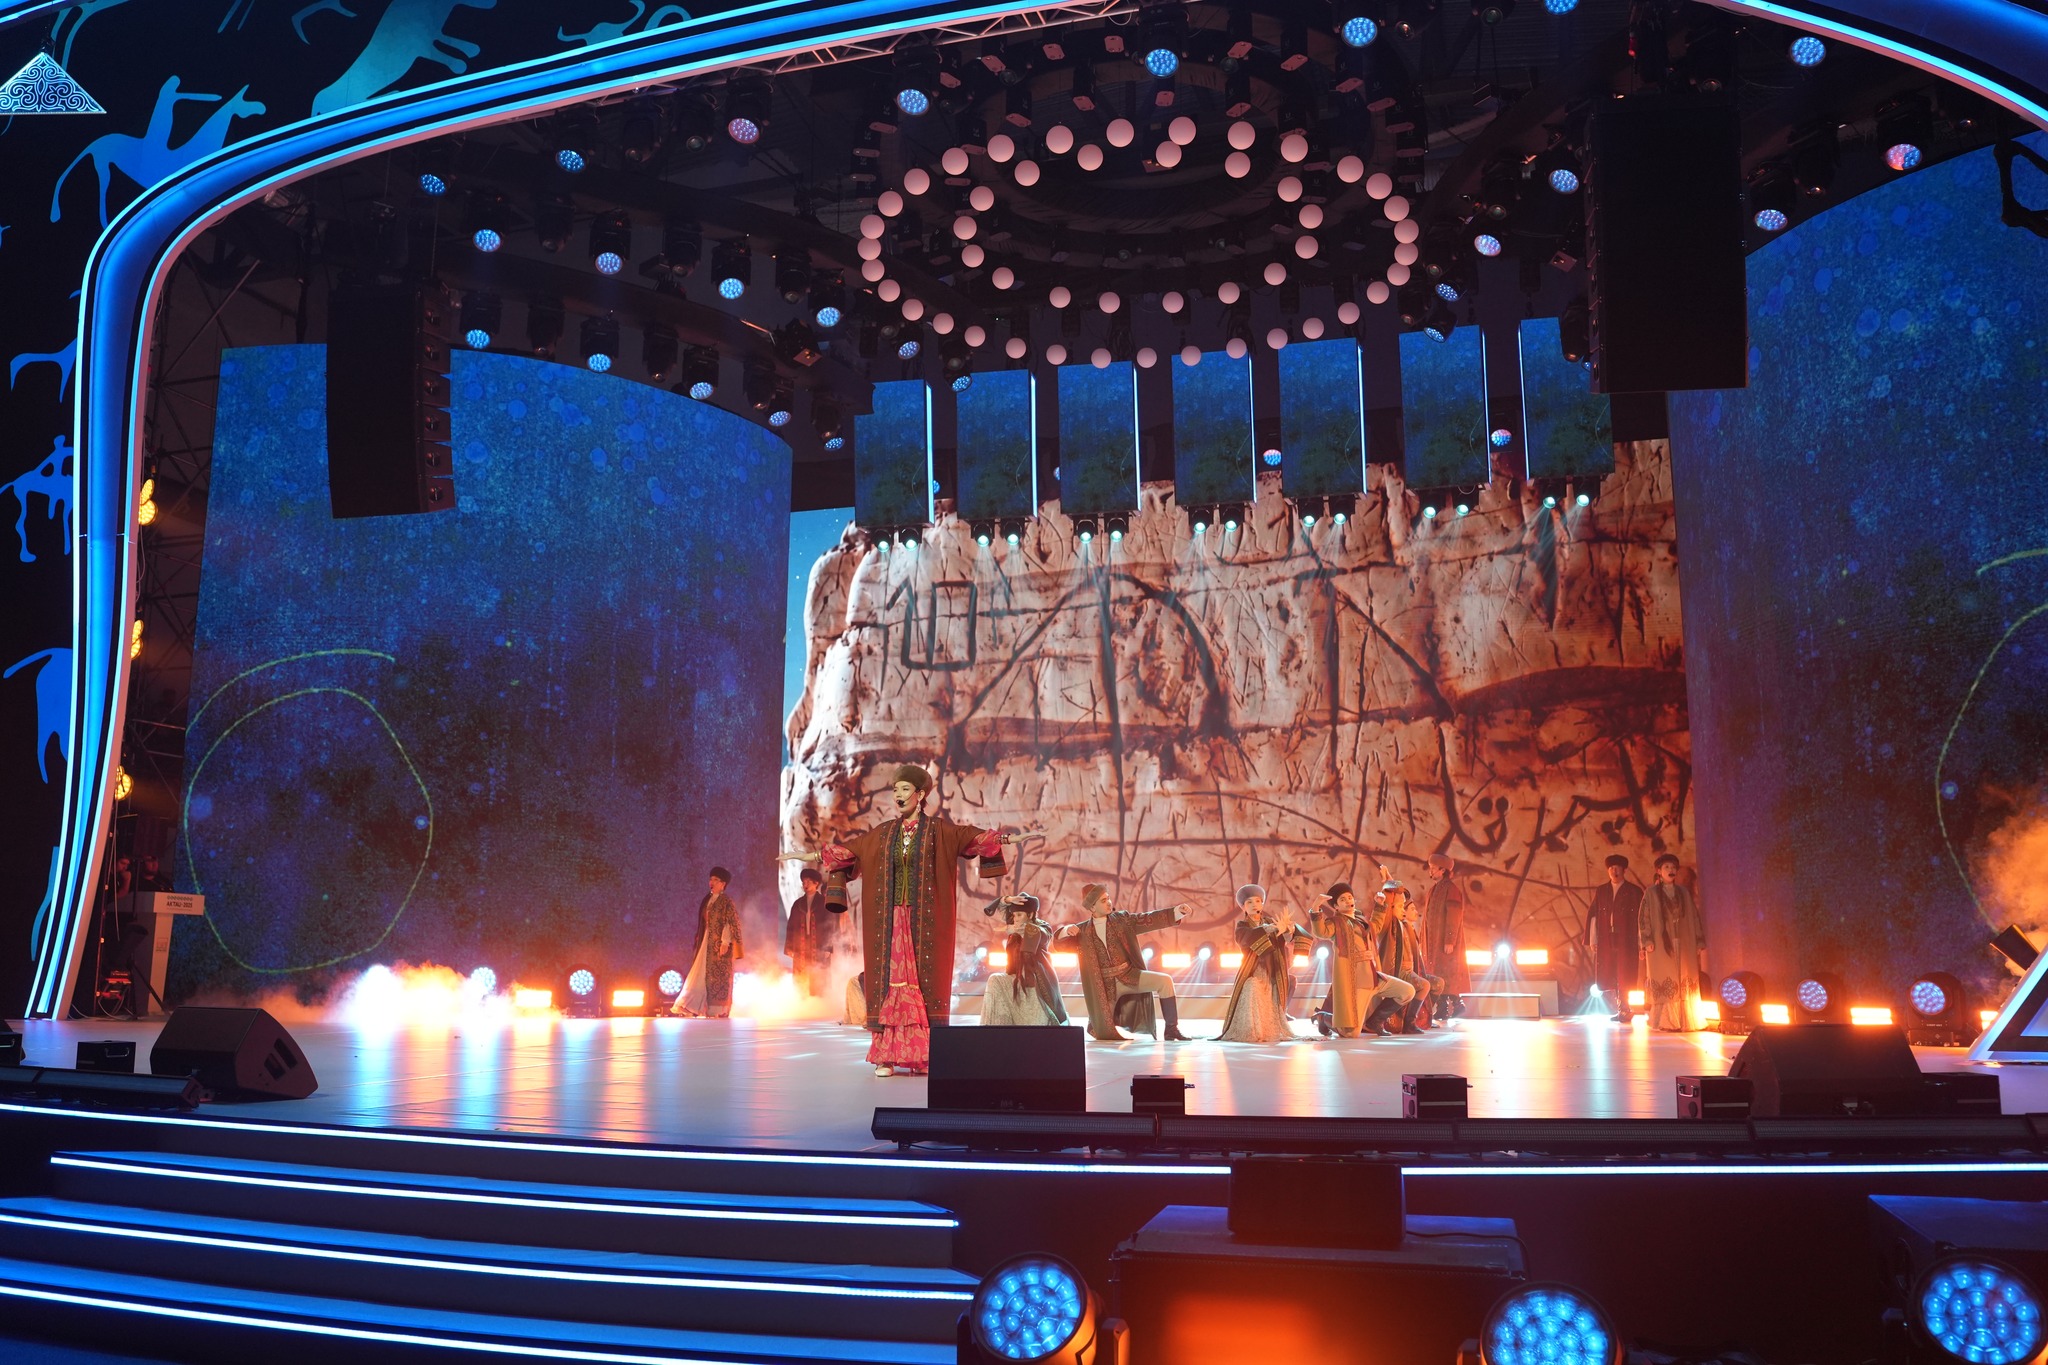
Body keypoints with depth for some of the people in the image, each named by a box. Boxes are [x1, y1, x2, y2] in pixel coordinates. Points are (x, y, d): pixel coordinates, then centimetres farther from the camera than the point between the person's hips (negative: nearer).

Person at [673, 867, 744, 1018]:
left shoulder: (726, 901, -6)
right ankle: (692, 1007, 2)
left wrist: (725, 942, -19)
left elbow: (732, 923, -12)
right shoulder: (708, 899, 14)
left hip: (720, 943, -7)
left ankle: (719, 1010, 1)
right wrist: (698, 942, 13)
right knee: (701, 974, 3)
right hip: (707, 943, 7)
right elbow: (704, 923, 17)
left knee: (719, 975, -4)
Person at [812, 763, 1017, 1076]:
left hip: (925, 920, -3)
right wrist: (813, 855, 20)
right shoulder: (883, 833, 12)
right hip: (891, 920, 3)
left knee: (924, 979, -3)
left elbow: (972, 835, -9)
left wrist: (1007, 838, -20)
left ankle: (924, 1057, 0)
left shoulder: (939, 828, 1)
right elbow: (847, 848, 19)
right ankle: (888, 1056, 0)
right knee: (890, 979, -1)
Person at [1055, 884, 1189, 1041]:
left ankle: (1171, 1029, -13)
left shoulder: (1122, 919, 5)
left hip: (1130, 975, 1)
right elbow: (1059, 941, 2)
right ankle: (1095, 1024, 33)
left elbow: (1148, 919, -1)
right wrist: (1067, 930, -21)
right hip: (1106, 984, -1)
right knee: (1104, 1033, -6)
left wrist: (1178, 911, -13)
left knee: (1164, 981, -24)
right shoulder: (1083, 931, 4)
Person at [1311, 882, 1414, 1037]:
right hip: (1354, 981, -8)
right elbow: (1321, 931, -24)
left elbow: (1376, 926, 44)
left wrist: (1379, 906, 37)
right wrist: (1316, 909, -37)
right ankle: (1323, 1018, 19)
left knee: (1408, 991, 2)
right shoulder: (1336, 922, -2)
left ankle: (1374, 1021, 13)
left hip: (1374, 976, 8)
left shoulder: (1362, 921, 21)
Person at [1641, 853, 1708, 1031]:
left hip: (1684, 943, 3)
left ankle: (1685, 1021, 0)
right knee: (1665, 982, -6)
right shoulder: (1651, 893, 4)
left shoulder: (1684, 892, 14)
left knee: (1685, 983, -2)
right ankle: (1666, 1021, -6)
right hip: (1661, 944, -3)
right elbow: (1645, 917, -1)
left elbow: (1694, 917, 13)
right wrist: (1648, 941, -11)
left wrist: (1699, 941, 6)